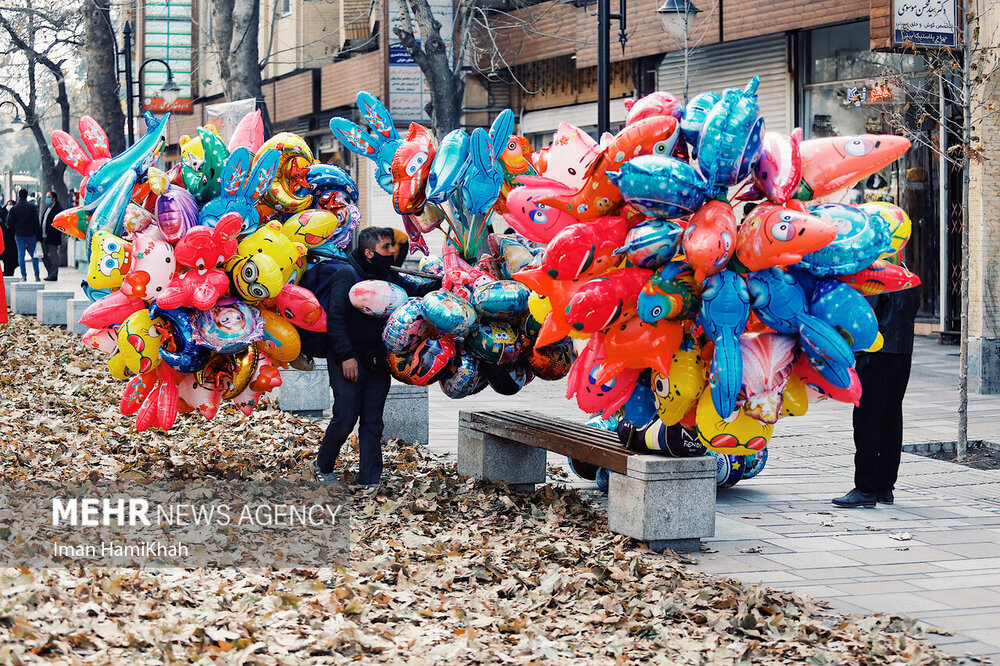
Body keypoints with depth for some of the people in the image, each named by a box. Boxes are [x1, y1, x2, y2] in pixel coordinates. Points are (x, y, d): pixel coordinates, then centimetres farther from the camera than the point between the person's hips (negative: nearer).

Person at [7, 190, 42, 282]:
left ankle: (24, 275, -1)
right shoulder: (32, 207, -5)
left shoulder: (14, 208, -4)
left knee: (21, 255, 5)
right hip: (31, 234, 0)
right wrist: (38, 237, -1)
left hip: (19, 235, 0)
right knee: (34, 255, 8)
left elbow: (9, 222, -4)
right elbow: (36, 222, -5)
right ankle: (37, 276, 8)